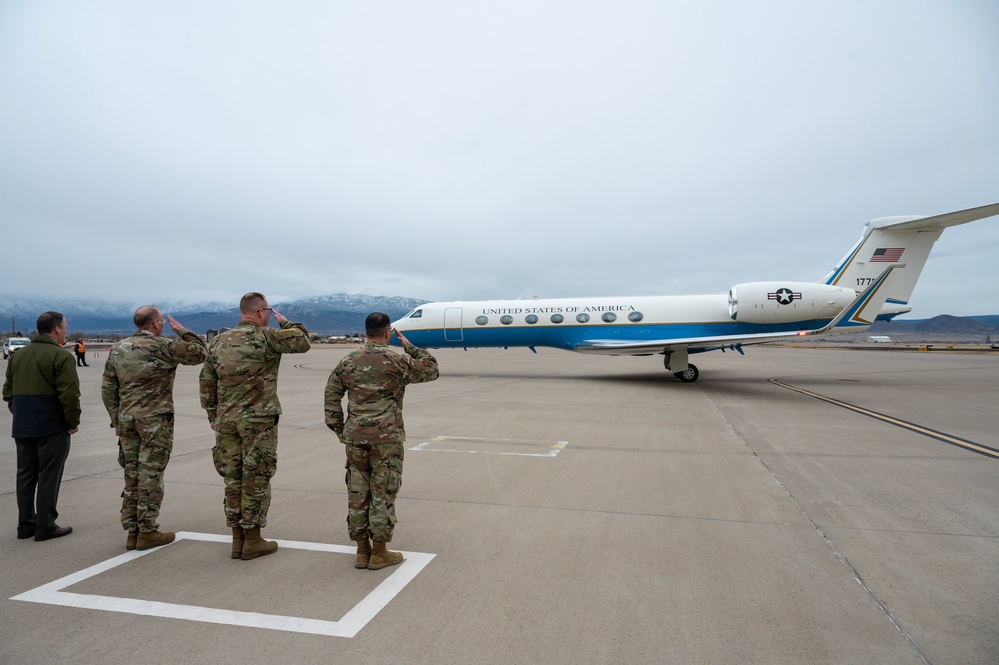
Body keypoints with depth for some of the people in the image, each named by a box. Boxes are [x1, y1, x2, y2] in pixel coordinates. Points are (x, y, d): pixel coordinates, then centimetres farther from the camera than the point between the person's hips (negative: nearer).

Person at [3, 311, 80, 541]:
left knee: (25, 476, 14)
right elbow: (69, 394, -19)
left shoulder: (18, 355, 13)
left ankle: (26, 524, 22)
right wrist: (73, 422, -8)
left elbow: (8, 391, 16)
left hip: (22, 428, 7)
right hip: (52, 428, -7)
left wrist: (20, 416, 19)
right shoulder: (60, 356, -13)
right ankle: (45, 526, 6)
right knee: (48, 477, 0)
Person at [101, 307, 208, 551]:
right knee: (151, 475, 0)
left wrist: (116, 420, 15)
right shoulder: (161, 347, -12)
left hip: (127, 419, 7)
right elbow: (199, 353, -9)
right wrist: (182, 331, 2)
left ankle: (132, 531, 19)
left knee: (132, 475, 12)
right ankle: (147, 532, 7)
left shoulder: (118, 349, 9)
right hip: (155, 420, -6)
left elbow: (107, 388, 11)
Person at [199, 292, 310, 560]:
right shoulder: (266, 337, -11)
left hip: (227, 420, 6)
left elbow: (207, 382, 14)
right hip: (258, 421, -6)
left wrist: (213, 416, 22)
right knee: (256, 480, 3)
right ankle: (253, 541, 11)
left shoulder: (218, 342, 9)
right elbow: (303, 342, -4)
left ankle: (238, 539, 22)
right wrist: (284, 322, 9)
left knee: (233, 479, 13)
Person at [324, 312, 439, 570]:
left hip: (355, 436, 5)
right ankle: (379, 553, 11)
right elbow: (431, 370, 5)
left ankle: (362, 551, 20)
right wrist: (410, 347, 10)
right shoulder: (397, 360, -7)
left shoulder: (348, 361, 6)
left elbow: (331, 395, 8)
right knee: (383, 493, 4)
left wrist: (339, 429, 14)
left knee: (358, 492, 11)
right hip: (386, 436, -4)